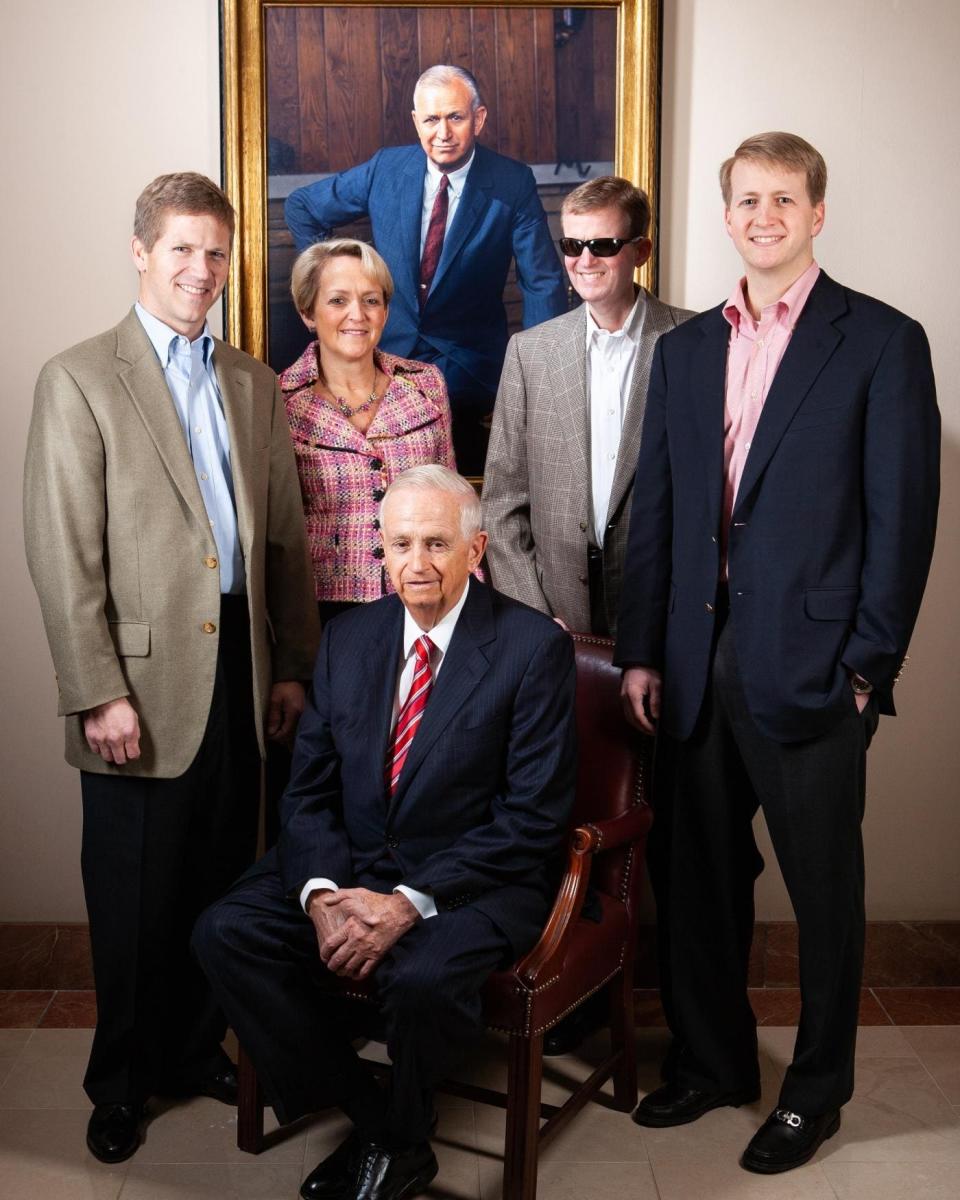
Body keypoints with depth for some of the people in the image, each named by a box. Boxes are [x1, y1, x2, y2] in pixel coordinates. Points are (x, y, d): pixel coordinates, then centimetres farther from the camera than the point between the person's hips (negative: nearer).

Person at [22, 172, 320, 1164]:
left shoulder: (254, 385, 13)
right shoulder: (79, 380, -3)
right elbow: (63, 555, -8)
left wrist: (292, 665, 10)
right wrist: (100, 695, -12)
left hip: (240, 671, 4)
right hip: (144, 681, -4)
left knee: (220, 885, 12)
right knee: (135, 895, 9)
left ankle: (198, 1050, 32)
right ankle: (122, 1080, 28)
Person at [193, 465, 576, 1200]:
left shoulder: (534, 647, -10)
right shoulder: (348, 638, 6)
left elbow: (533, 817, -14)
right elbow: (310, 788, 6)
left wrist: (410, 902, -22)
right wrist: (321, 891, -14)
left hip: (475, 882, -5)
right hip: (351, 868, 5)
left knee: (423, 977, -33)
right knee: (226, 934, -15)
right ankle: (371, 1124, -2)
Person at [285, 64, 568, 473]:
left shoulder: (513, 185, -6)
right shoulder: (386, 168, 0)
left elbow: (543, 285, -4)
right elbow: (301, 207, 15)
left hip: (467, 365, -2)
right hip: (388, 347, 2)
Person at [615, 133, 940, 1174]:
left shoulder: (881, 343, -2)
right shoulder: (686, 348, 12)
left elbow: (902, 517, -6)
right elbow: (655, 509, 11)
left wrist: (867, 667, -10)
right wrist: (641, 650, 6)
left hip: (811, 666, -4)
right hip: (697, 665, 5)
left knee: (823, 888, 10)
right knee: (694, 874, 15)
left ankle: (816, 1090, 30)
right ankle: (711, 1061, 36)